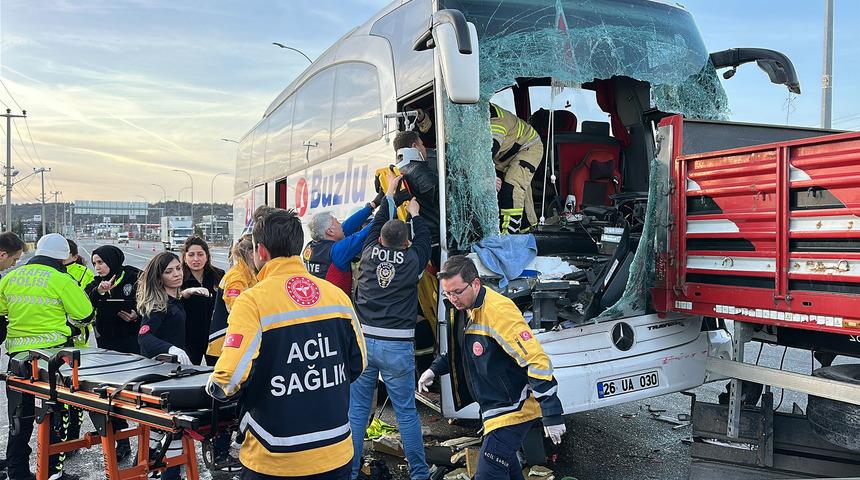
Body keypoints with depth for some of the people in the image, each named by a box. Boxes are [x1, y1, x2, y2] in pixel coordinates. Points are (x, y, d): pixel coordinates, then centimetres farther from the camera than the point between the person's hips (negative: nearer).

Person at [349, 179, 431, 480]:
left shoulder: (369, 253, 2)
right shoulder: (412, 260, -4)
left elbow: (376, 224, 22)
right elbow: (424, 239, 18)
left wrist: (389, 193, 35)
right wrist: (415, 214, 34)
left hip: (363, 340, 2)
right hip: (397, 345, -2)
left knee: (356, 410, 10)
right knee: (406, 412, 8)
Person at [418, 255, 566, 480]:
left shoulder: (499, 311, -26)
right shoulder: (466, 309, 4)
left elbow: (538, 362, -28)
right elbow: (461, 350, 24)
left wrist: (552, 416, -27)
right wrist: (435, 369, 10)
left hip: (514, 409, -10)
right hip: (495, 409, 10)